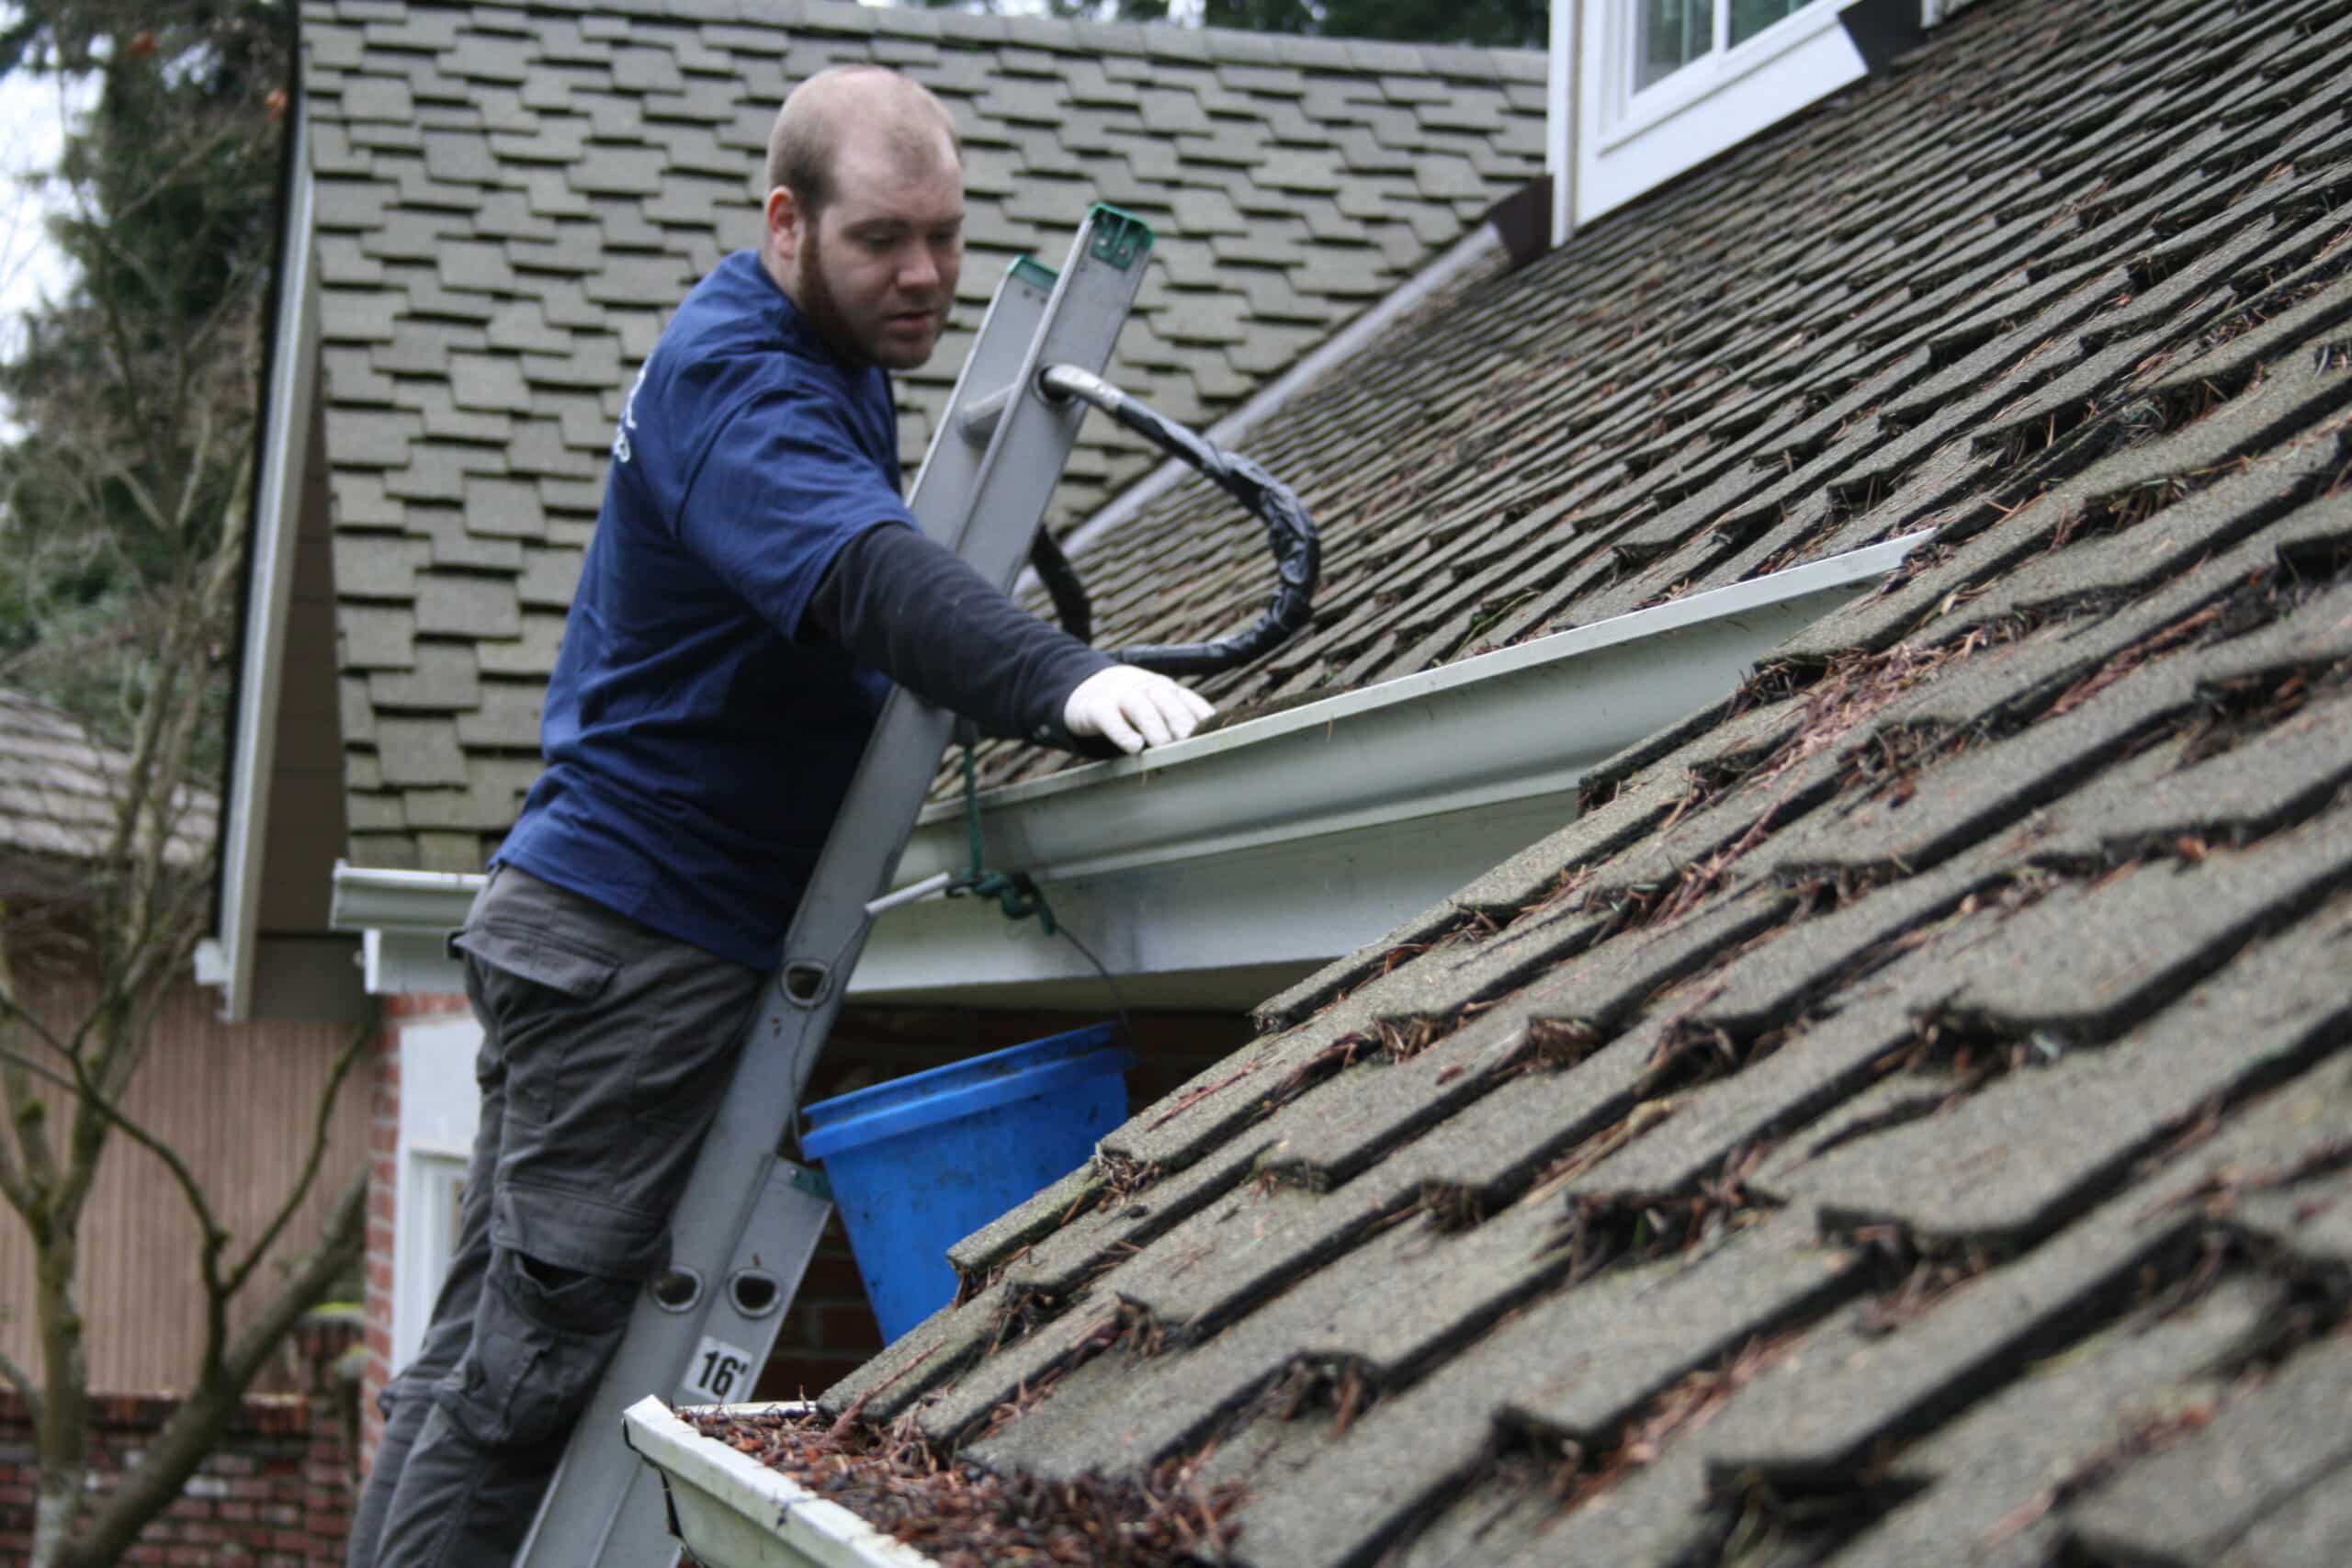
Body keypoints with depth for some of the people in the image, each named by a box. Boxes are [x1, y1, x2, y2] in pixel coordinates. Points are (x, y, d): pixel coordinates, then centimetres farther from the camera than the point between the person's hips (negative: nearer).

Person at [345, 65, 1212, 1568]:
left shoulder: (827, 357, 14)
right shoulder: (737, 380, -20)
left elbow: (864, 560, 29)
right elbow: (865, 572, -40)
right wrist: (1059, 680, -56)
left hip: (588, 923, 10)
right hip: (640, 941, -10)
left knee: (493, 1338, 14)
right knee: (540, 1351, -7)